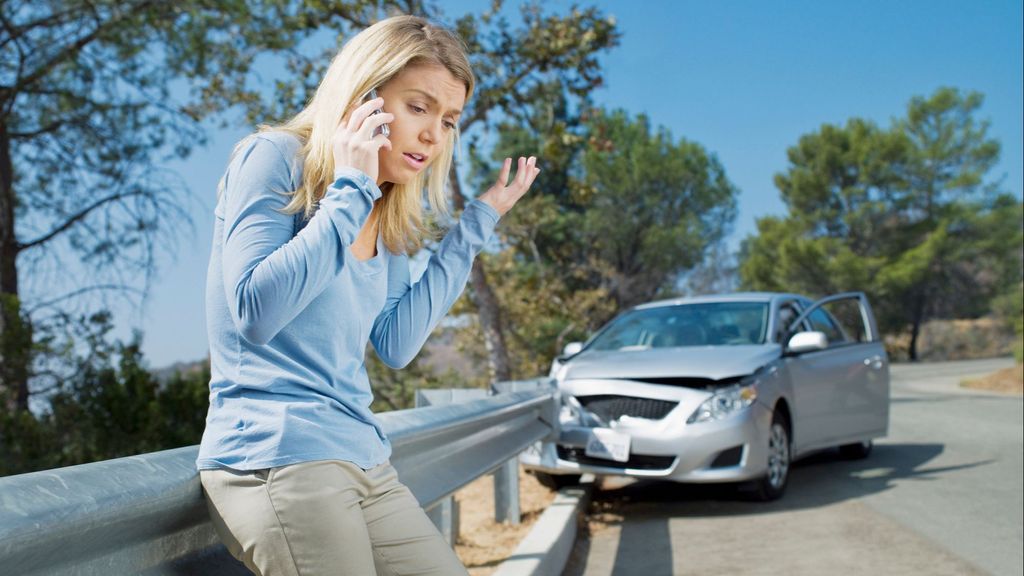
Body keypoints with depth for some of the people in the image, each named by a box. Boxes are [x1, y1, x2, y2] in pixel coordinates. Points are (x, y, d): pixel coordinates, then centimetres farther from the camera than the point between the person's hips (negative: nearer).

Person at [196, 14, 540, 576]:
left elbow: (396, 345, 5)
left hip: (364, 460, 7)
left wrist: (473, 226, 8)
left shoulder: (388, 220, 13)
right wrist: (350, 190, -17)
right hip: (276, 455, -7)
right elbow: (255, 311, -18)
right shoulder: (274, 157, -6)